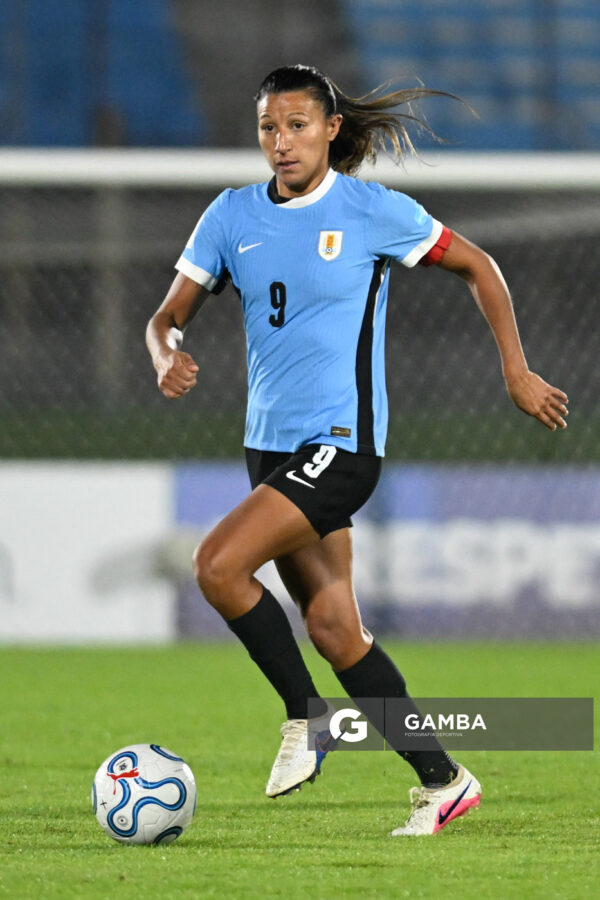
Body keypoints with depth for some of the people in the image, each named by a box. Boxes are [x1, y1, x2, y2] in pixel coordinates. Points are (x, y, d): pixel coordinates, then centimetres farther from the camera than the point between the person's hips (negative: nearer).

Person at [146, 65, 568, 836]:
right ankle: (441, 781, 15)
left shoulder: (375, 212, -7)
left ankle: (305, 716, -3)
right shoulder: (232, 216, 5)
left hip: (340, 445, -6)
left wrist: (518, 373, 4)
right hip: (271, 445, 6)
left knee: (217, 565, -21)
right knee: (332, 627, 5)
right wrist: (166, 358, -15)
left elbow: (476, 267, 5)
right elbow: (169, 316, 8)